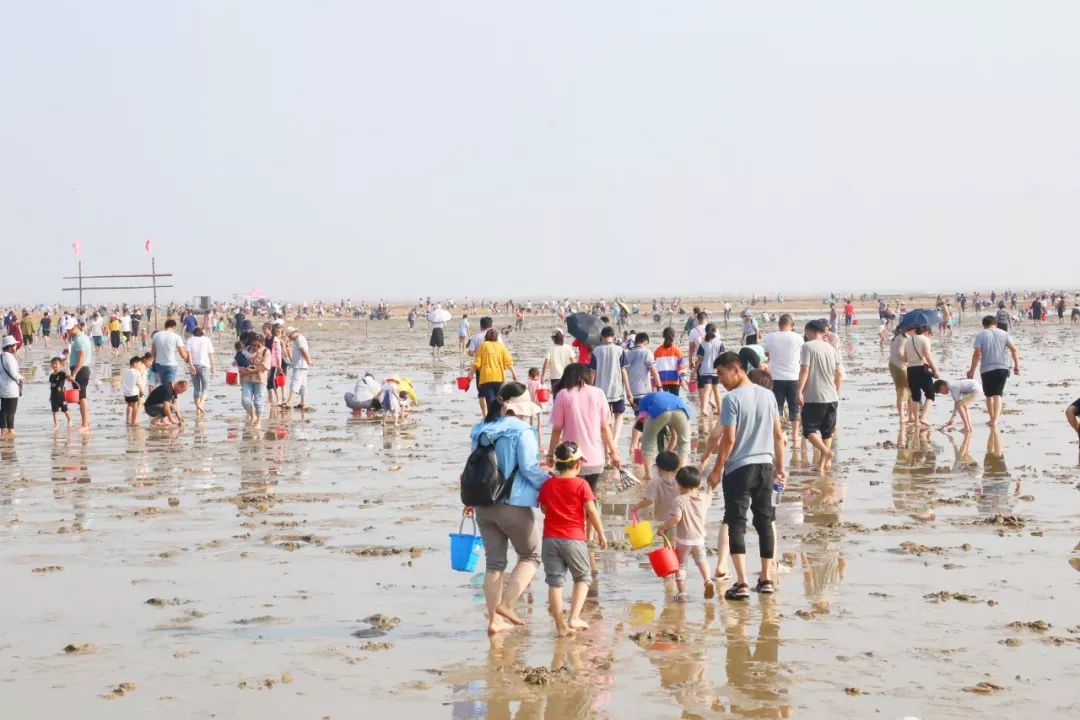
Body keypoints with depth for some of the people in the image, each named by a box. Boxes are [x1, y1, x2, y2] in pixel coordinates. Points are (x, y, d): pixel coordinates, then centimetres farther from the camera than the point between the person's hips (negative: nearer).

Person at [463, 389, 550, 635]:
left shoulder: (480, 432, 11)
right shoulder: (521, 432, -11)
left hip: (484, 504, 6)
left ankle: (494, 619, 12)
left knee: (494, 561, 12)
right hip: (514, 504, -6)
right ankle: (506, 604, -6)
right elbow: (529, 468, -13)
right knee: (531, 556, 10)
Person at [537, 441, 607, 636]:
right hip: (574, 539, -3)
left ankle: (560, 626, 3)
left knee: (554, 581, 5)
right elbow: (591, 512, -7)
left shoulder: (547, 485, 5)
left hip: (550, 538, 3)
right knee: (582, 577, 13)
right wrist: (601, 534, 3)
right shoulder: (581, 485, -6)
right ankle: (574, 617, -2)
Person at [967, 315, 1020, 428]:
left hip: (986, 369, -1)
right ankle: (995, 420, -17)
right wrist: (1017, 365, 3)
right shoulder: (1003, 334, 7)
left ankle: (992, 418, 27)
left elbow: (977, 354, -8)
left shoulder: (980, 335, -1)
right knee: (998, 394, -3)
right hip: (1002, 368, 1)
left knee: (989, 395, 16)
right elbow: (1014, 349, -2)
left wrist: (972, 370, -4)